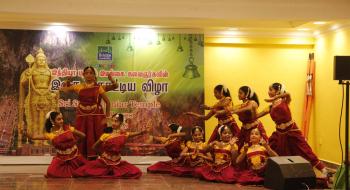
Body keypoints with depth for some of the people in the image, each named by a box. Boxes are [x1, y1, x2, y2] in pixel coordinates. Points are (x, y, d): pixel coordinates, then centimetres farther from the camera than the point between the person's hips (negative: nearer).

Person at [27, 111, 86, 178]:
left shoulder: (68, 128, -7)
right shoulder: (50, 134, -7)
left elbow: (83, 135, 3)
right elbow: (33, 137, -12)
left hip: (74, 157, 0)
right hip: (61, 159, 0)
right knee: (52, 174, -17)